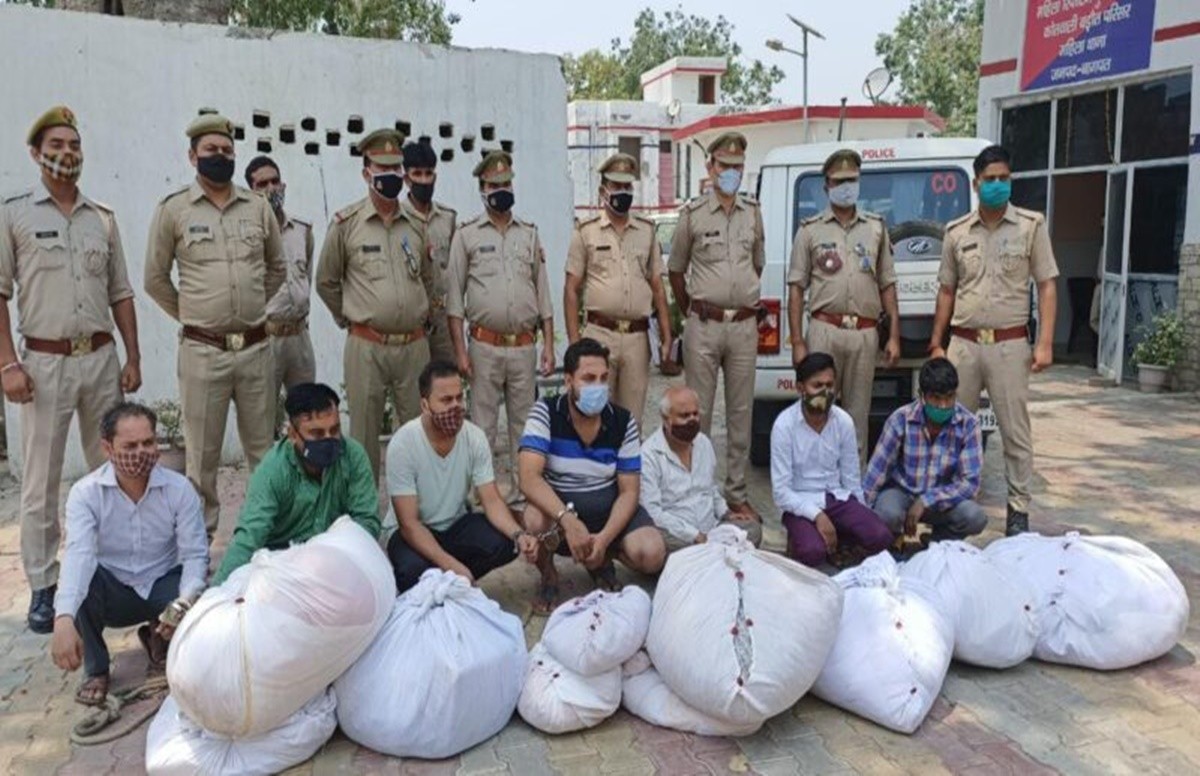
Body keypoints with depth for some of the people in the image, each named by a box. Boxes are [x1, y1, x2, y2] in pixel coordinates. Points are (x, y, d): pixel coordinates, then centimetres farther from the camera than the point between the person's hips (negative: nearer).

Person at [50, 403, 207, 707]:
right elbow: (78, 553, -33)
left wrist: (185, 602, -37)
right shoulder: (85, 493, -16)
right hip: (112, 593, 0)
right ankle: (95, 670, -7)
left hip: (164, 586, 0)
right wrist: (63, 620, -49)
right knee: (82, 578, -32)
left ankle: (159, 637, 9)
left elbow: (195, 554, -17)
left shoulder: (180, 489, -14)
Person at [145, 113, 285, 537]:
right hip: (202, 351, -2)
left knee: (263, 447, 11)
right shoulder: (172, 210, -1)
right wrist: (192, 316, 9)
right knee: (202, 454, 5)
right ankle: (199, 536, 17)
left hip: (256, 347, 3)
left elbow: (277, 268, 18)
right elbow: (156, 279, 6)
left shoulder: (258, 206, 6)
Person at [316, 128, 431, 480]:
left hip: (414, 345, 3)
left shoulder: (417, 226, 8)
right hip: (366, 346, -3)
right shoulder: (346, 223, -2)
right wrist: (352, 319, 10)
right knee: (364, 433, 5)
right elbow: (326, 282, 7)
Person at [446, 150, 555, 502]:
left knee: (524, 422, 9)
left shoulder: (529, 234, 11)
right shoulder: (466, 235, 2)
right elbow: (454, 298, 0)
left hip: (524, 345, 3)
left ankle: (523, 485, 19)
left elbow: (543, 292, 12)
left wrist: (549, 345, 5)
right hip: (485, 345, -3)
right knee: (483, 424, 2)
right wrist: (460, 351, -7)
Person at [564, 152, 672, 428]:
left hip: (638, 336, 3)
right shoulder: (585, 232, 4)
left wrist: (667, 337, 6)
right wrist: (574, 341, -7)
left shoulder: (647, 231, 13)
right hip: (599, 335, -3)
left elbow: (657, 288, 13)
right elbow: (571, 290, 2)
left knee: (633, 419, 8)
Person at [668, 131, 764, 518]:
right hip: (704, 327, -3)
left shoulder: (753, 212, 10)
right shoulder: (693, 213, 1)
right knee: (699, 411, 1)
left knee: (740, 413, 8)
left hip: (744, 325, 3)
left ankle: (736, 493, 17)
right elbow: (675, 269, 10)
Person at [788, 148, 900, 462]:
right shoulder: (810, 230, 7)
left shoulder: (876, 227, 15)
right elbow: (796, 288, 3)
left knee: (858, 415, 7)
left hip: (865, 333, 2)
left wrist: (894, 335, 6)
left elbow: (887, 285, 14)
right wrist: (797, 342, -5)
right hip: (825, 330, -2)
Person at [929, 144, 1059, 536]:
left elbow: (1046, 286, 0)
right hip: (963, 343, 2)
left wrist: (1044, 343, -8)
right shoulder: (956, 232, 8)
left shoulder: (1031, 226, 2)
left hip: (1010, 345, -2)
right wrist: (936, 343, 9)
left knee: (1015, 431, 3)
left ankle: (1019, 510, 14)